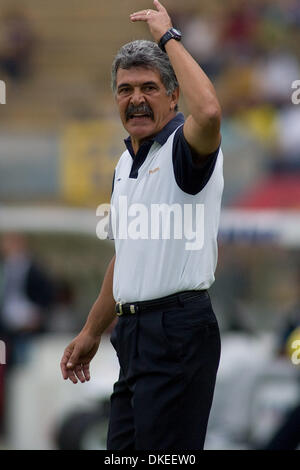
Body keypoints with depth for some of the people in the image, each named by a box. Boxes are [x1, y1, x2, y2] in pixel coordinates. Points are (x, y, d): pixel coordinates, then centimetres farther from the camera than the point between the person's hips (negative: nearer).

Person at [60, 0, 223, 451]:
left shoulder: (183, 149, -8)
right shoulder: (126, 163, 19)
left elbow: (208, 111, -34)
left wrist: (169, 37, -22)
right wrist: (91, 332, 28)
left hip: (178, 329, -9)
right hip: (133, 330, 9)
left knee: (164, 453, -11)